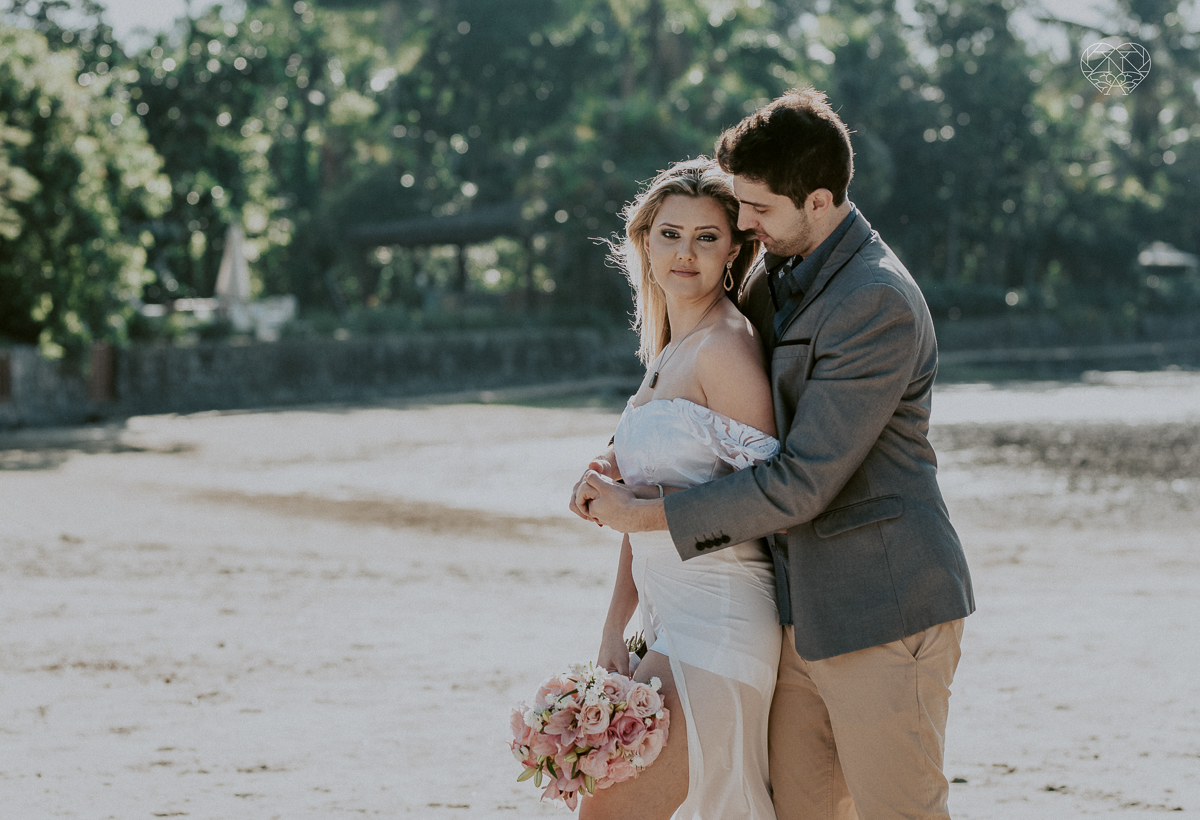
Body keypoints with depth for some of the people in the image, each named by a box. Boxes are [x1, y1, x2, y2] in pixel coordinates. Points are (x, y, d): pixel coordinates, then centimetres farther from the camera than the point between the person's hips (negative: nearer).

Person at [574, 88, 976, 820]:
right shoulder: (777, 277, 9)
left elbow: (801, 483, -22)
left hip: (883, 612, -9)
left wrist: (648, 516, -15)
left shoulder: (879, 305, -20)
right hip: (806, 611, 9)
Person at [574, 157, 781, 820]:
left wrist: (647, 498, -15)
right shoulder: (666, 353, 16)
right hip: (671, 624, 9)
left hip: (717, 627, -9)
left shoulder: (726, 344, -12)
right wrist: (614, 630, 14)